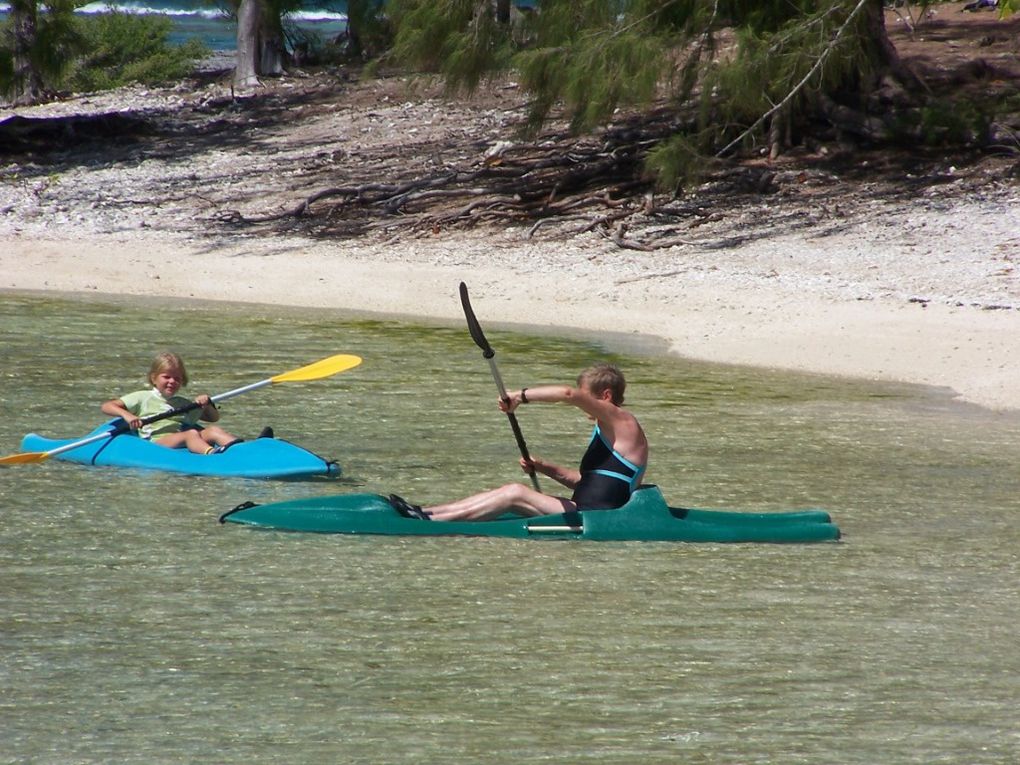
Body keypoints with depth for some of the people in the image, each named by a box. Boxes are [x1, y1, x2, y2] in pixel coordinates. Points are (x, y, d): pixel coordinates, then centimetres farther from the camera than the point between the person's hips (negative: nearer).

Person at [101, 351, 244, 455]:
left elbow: (214, 418, 35)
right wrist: (126, 415, -15)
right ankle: (212, 453, -65)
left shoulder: (183, 404, 29)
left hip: (181, 444, 5)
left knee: (213, 430, -21)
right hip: (156, 443, -5)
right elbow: (106, 406, 6)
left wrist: (207, 403, 12)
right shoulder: (143, 398, 14)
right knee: (191, 434, -33)